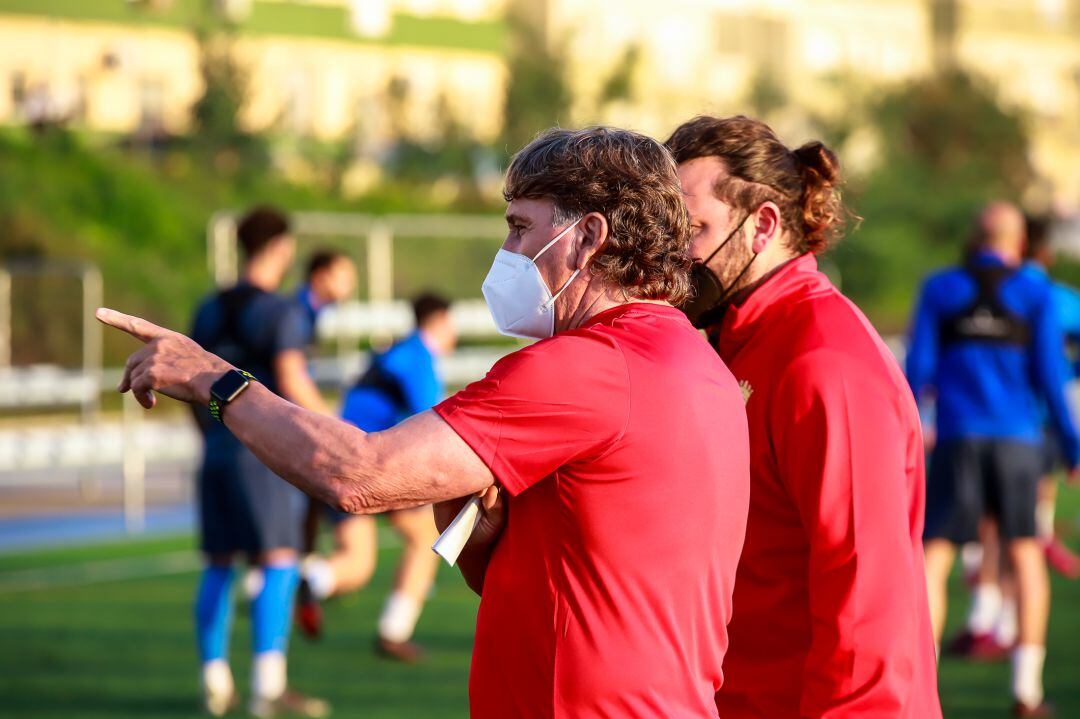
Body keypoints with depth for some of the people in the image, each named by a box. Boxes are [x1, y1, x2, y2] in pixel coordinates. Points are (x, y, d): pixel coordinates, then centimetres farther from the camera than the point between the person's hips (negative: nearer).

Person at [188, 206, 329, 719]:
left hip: (217, 450, 7)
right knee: (278, 562, -9)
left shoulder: (209, 310, 12)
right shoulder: (280, 312, -9)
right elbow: (292, 385, -16)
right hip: (263, 450, -7)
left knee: (219, 565, 13)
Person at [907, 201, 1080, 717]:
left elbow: (919, 368, 1)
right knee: (1025, 554, 13)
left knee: (933, 558, -2)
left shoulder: (939, 289, 6)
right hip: (1018, 440, 0)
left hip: (958, 437, 0)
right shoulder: (1035, 293, 3)